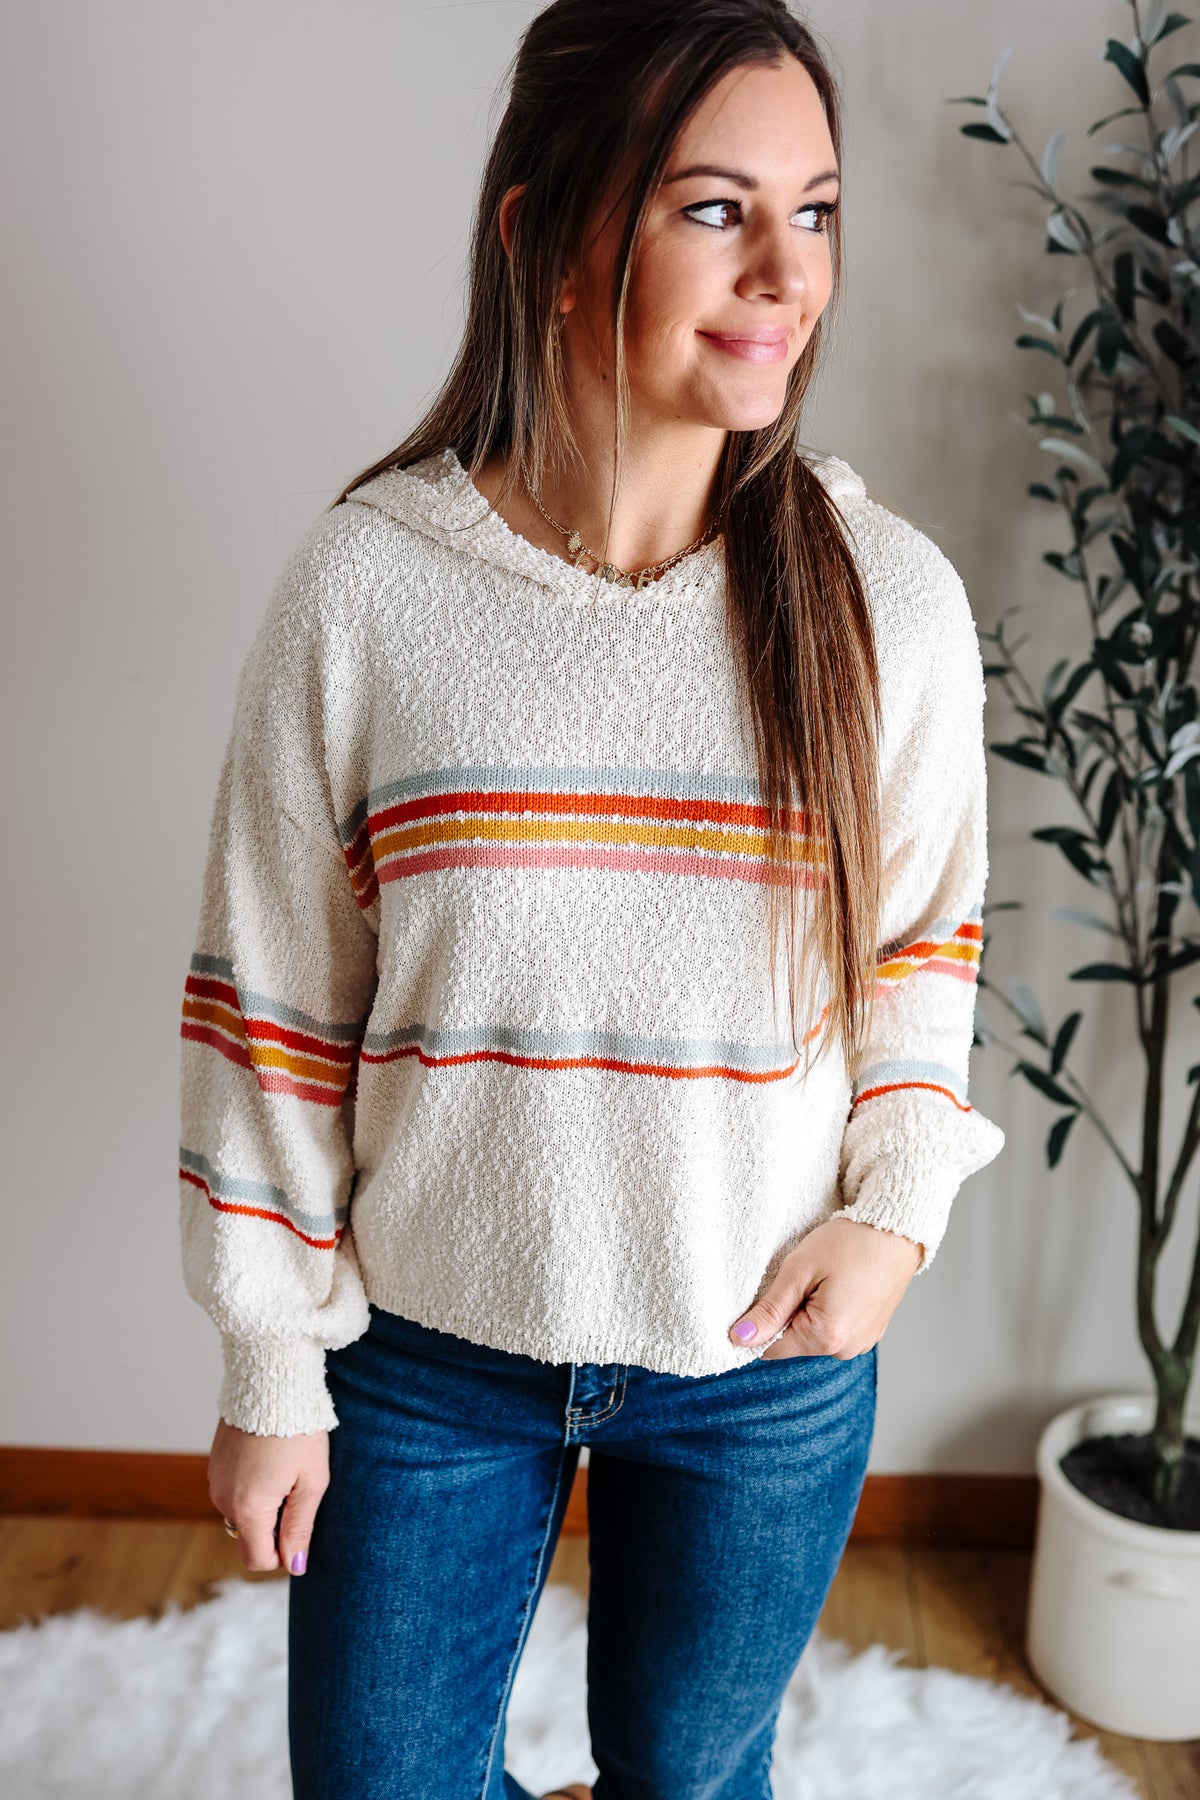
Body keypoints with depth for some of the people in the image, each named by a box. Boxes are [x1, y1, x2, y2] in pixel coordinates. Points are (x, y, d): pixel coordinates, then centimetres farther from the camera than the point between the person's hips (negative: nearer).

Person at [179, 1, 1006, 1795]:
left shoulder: (887, 596, -11)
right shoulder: (363, 588, -14)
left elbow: (928, 930, 4)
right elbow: (274, 1004, -7)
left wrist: (896, 1205, -10)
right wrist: (274, 1368, -2)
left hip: (768, 1362, 1)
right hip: (426, 1348, 0)